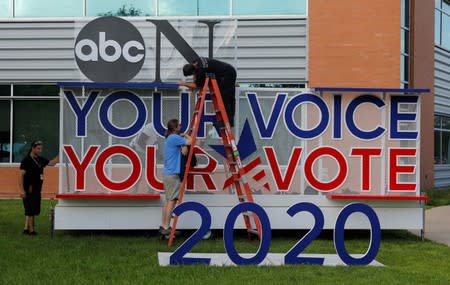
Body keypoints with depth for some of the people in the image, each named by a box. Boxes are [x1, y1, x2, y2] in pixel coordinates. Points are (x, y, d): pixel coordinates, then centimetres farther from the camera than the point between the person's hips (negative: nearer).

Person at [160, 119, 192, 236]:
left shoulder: (170, 139, 17)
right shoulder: (174, 138, -13)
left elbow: (185, 143, 16)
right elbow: (190, 141, -15)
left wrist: (184, 146, -4)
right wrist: (186, 136, 3)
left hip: (167, 173, 10)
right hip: (173, 174, -10)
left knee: (168, 200, 12)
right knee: (172, 200, -8)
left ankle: (163, 226, 15)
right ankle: (166, 227, -8)